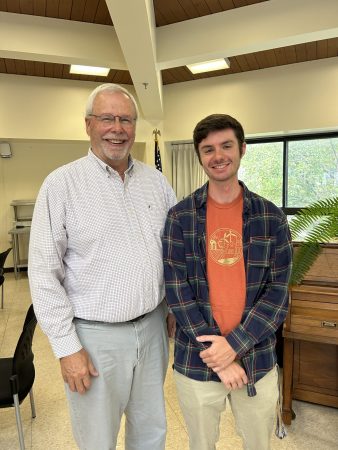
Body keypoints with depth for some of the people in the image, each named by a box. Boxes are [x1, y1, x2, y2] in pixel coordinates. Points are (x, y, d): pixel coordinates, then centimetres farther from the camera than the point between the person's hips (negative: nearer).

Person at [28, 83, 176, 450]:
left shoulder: (156, 180, 4)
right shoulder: (62, 183, -11)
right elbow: (44, 273, -11)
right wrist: (67, 347, -11)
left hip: (152, 326, 4)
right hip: (96, 335, -4)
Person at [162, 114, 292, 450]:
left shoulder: (271, 217, -3)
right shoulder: (180, 217, -7)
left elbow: (278, 291, -6)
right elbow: (176, 290, -10)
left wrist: (234, 344, -15)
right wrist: (217, 351, -14)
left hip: (258, 360, 1)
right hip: (196, 361, 0)